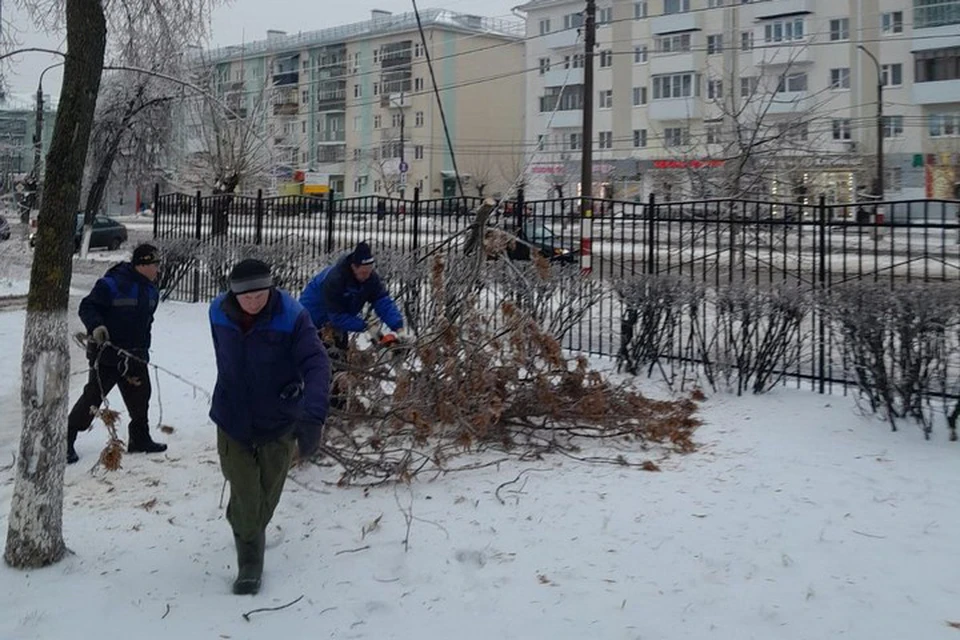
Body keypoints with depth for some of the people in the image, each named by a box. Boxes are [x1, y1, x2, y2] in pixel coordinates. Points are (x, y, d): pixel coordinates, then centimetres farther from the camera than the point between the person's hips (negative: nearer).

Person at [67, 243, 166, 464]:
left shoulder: (151, 291, 8)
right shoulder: (111, 284, -17)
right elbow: (87, 307, -13)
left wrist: (144, 352, 18)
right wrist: (96, 326, -31)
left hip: (134, 355, 7)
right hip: (107, 352, -7)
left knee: (140, 394, 11)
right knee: (93, 396, -4)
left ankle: (140, 439, 27)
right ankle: (66, 440, 8)